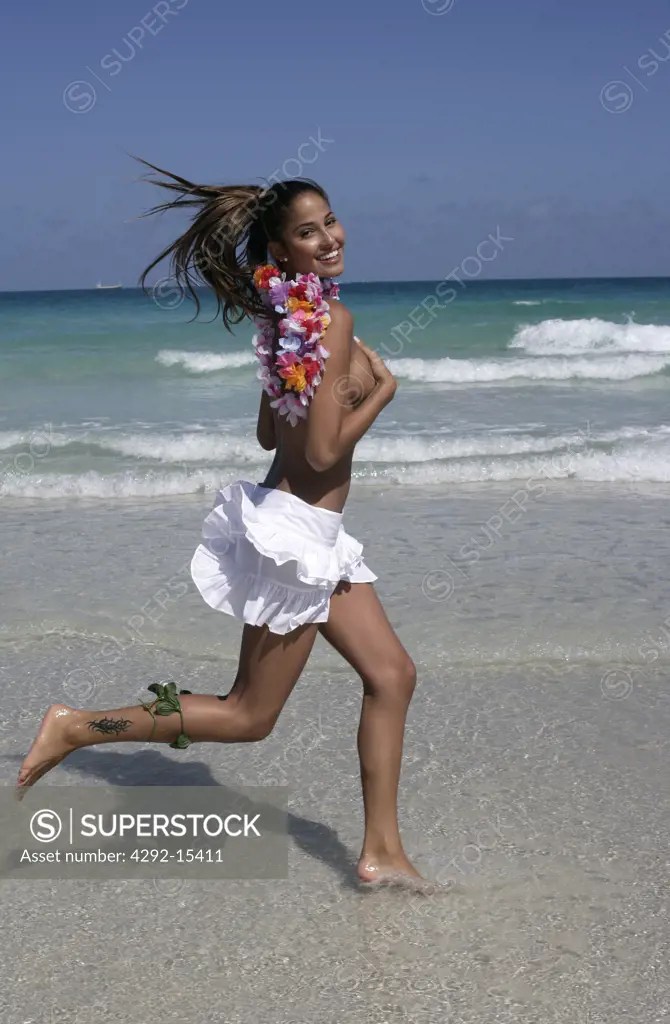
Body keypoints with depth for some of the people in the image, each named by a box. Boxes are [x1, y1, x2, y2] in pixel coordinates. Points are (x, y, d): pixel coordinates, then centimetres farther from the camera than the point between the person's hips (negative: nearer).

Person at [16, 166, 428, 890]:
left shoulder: (288, 315, 10)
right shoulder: (331, 319, -18)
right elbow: (321, 451, -23)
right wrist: (381, 391, -10)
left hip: (315, 534, 10)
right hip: (296, 530, -10)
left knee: (391, 675, 12)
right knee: (249, 715, 4)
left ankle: (381, 854, 19)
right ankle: (78, 727, 12)